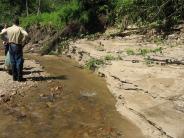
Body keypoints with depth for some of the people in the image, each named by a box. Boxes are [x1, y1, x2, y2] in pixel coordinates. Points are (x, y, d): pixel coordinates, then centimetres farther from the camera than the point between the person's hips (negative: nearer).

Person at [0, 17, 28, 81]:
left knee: (13, 62, 11)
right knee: (19, 62, 0)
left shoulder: (8, 29, 5)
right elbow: (26, 34, -25)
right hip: (18, 46, -5)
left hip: (11, 46, 5)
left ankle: (14, 77, 17)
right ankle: (19, 77, 0)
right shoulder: (20, 28, -9)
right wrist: (22, 41, -14)